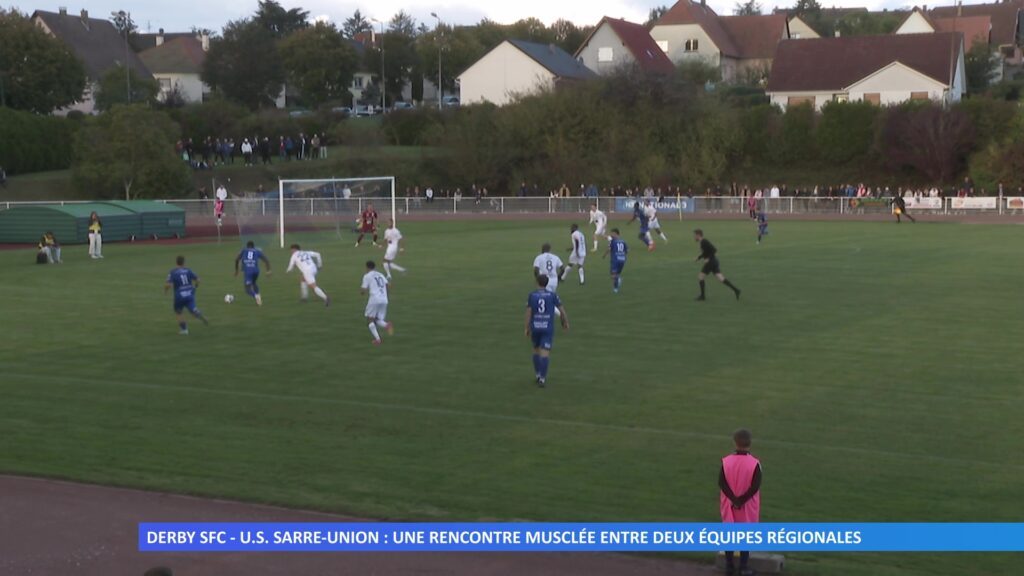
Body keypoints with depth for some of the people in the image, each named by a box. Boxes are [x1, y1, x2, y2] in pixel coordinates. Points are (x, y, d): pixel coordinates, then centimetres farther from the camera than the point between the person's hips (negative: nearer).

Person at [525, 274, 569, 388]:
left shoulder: (532, 295, 0)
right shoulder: (552, 295, -1)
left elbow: (528, 312, -4)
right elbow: (562, 310, 2)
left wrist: (527, 329, 2)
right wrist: (566, 322, 18)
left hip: (535, 327, 2)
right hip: (548, 328, -1)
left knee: (536, 349, 21)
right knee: (545, 353, -4)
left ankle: (538, 375, 26)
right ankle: (542, 379, -11)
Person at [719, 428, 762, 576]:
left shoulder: (726, 461, -8)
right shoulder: (754, 463, -13)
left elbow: (722, 483, -9)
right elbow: (755, 487, -15)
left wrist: (733, 500, -8)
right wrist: (741, 500, -10)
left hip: (729, 505, 2)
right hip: (748, 508, -2)